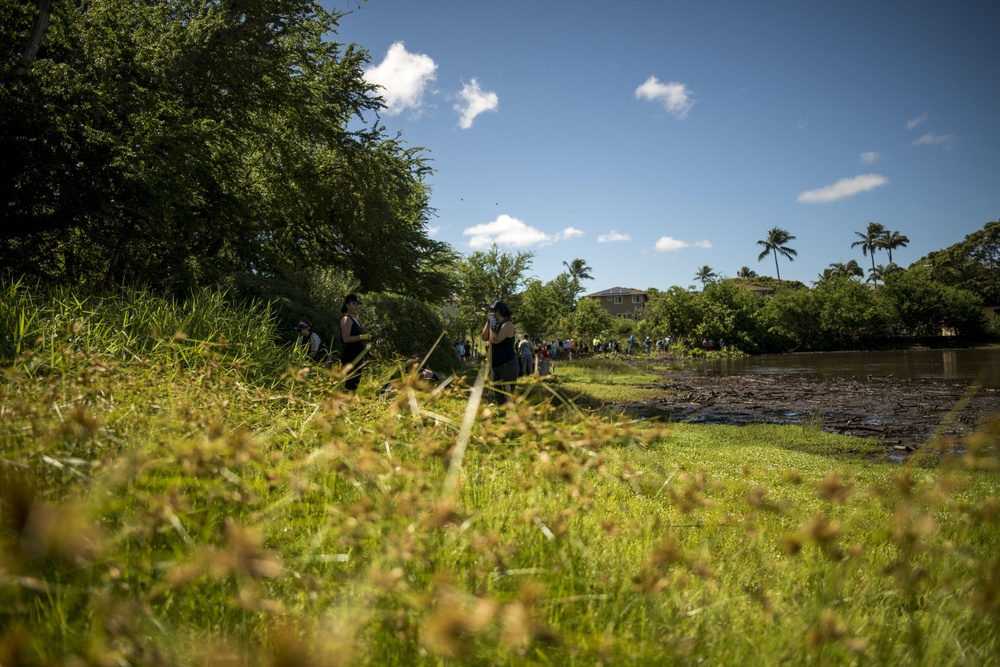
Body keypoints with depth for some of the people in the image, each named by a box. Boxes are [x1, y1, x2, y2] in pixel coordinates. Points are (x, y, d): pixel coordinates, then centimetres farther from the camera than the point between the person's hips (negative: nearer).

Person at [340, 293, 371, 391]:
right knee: (350, 385, -13)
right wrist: (363, 337, -23)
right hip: (350, 357, -10)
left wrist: (366, 339, 12)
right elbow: (346, 338, -21)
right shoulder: (346, 319, -9)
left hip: (357, 357, 10)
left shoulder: (354, 319, 18)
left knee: (356, 383, 12)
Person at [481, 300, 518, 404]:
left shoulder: (507, 324, -16)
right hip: (495, 365, 10)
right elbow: (484, 337, 5)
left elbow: (496, 340, -24)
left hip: (507, 365, -10)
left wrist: (492, 324, -17)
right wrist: (488, 322, -1)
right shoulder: (496, 324, 9)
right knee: (497, 393, 18)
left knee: (508, 395, -10)